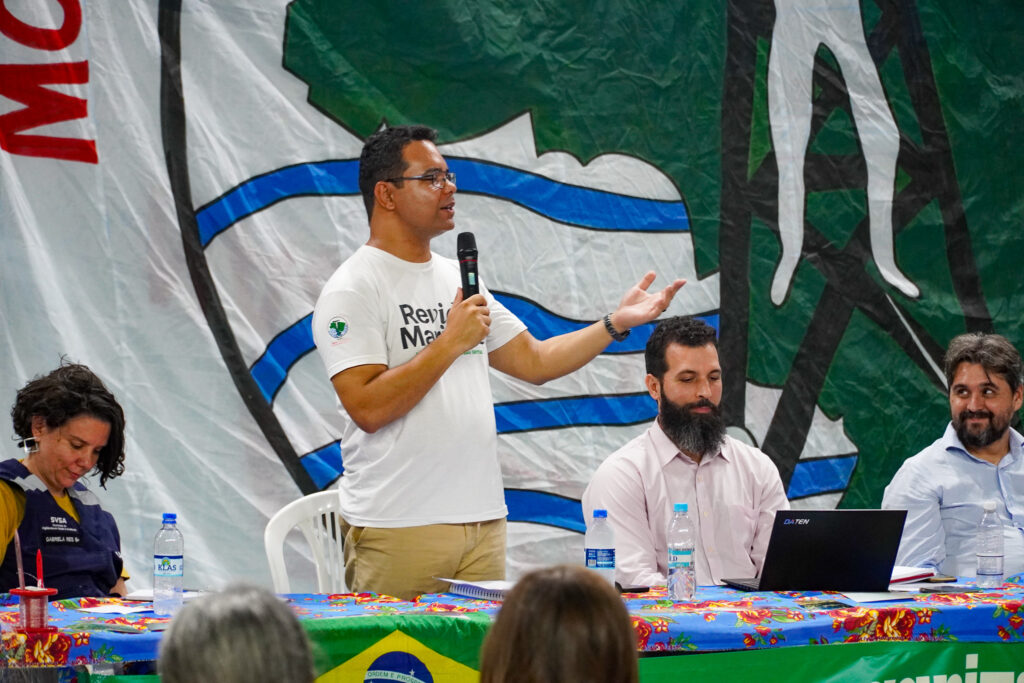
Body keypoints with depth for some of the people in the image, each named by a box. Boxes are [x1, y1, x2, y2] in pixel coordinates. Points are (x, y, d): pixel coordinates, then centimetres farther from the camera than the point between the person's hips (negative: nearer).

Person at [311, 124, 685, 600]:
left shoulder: (458, 279, 17)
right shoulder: (353, 290, -7)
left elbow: (534, 361, 21)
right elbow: (368, 409, -17)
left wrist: (616, 324, 12)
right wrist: (451, 343, -16)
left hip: (483, 520, 7)